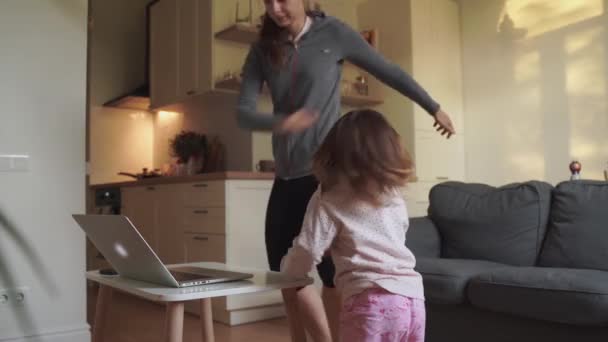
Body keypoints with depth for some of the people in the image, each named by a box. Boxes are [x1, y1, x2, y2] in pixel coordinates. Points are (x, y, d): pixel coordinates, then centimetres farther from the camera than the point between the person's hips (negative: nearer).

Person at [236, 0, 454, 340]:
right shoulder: (262, 50, 7)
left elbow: (388, 70, 6)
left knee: (332, 271, -1)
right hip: (287, 175, 5)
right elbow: (243, 112, -2)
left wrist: (433, 107, 14)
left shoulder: (332, 32, -2)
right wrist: (278, 123, -24)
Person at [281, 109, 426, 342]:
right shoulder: (394, 195, 15)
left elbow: (307, 253, -6)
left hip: (373, 302, -6)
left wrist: (287, 268, 15)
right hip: (413, 299, 6)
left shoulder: (329, 200, -1)